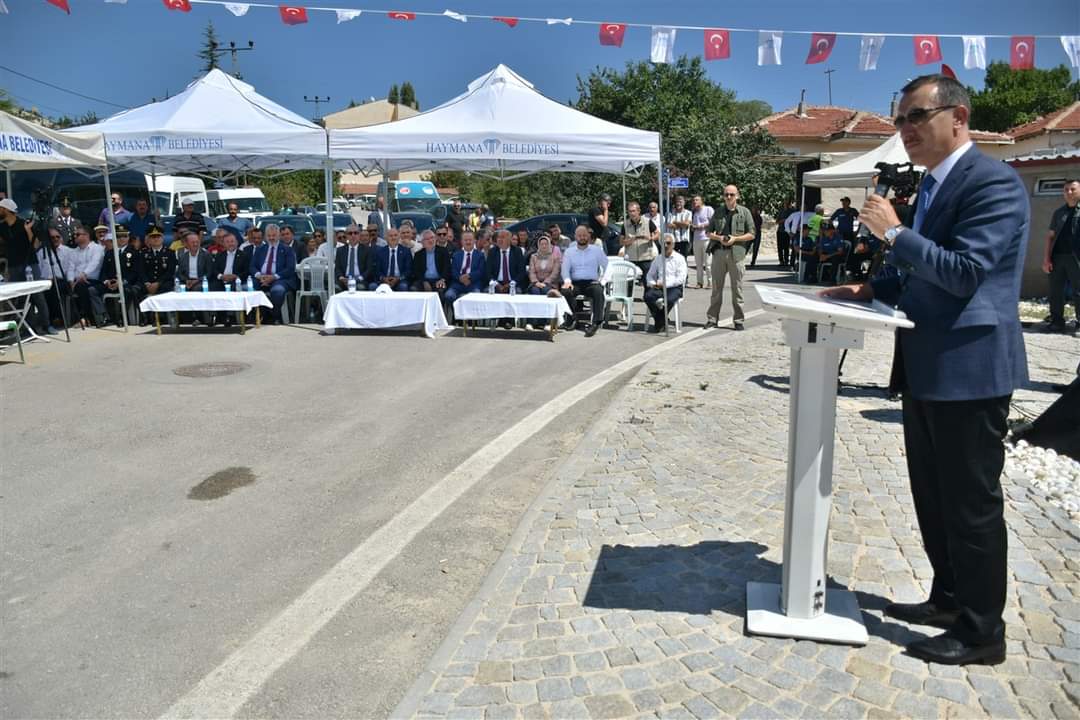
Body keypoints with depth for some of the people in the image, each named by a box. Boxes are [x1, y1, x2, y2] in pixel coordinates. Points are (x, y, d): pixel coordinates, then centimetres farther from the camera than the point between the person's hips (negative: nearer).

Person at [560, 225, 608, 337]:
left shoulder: (597, 250, 14)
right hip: (575, 283, 1)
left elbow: (606, 266, 11)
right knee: (565, 290, -32)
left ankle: (596, 323, -36)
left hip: (592, 282, -1)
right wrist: (567, 281, -17)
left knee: (598, 291, -35)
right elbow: (565, 269, 3)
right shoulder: (569, 251, 15)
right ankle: (570, 320, -17)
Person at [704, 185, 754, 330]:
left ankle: (738, 320, 10)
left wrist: (735, 239, -12)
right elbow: (709, 232, 13)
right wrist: (718, 238, -7)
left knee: (737, 288, 3)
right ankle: (712, 318, 12)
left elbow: (751, 234, 2)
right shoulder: (718, 213, 10)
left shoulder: (744, 212, 4)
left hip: (736, 253, -2)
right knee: (716, 287, 6)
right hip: (719, 252, 2)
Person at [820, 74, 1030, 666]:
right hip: (927, 367, 10)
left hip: (967, 368, -9)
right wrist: (873, 288, 7)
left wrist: (892, 233, -20)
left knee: (971, 503, 3)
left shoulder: (992, 182, -14)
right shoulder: (934, 184, 15)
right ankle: (948, 598, 36)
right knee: (933, 497, 19)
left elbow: (964, 272, -23)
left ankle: (981, 631, 19)